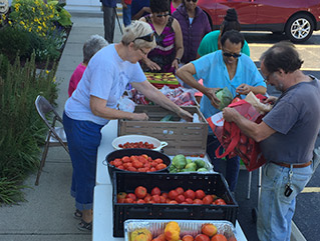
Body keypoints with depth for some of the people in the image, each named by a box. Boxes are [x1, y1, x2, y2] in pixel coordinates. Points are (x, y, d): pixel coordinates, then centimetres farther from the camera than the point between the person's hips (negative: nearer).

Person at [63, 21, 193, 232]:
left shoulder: (128, 59, -3)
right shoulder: (106, 63, -31)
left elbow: (148, 89, 7)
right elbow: (97, 108, -30)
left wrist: (178, 110, 6)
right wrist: (133, 116, -22)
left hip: (92, 122, 9)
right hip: (81, 121, -9)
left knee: (86, 166, 24)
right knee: (87, 168, 7)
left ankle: (83, 207, 44)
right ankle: (87, 218, 26)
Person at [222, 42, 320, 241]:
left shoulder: (294, 99, -33)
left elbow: (258, 133, -30)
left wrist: (234, 116, -14)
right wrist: (278, 102, 7)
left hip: (284, 174, -10)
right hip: (302, 163, 10)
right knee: (284, 219, 28)